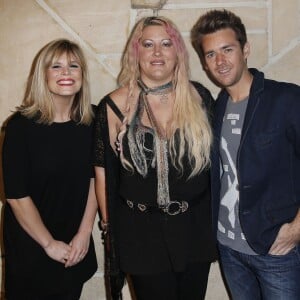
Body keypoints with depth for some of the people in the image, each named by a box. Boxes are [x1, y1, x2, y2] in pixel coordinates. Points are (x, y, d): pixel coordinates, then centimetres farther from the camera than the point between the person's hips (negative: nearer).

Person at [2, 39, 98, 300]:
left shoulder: (91, 121, -6)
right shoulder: (21, 125, -17)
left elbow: (94, 178, -1)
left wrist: (84, 233, -4)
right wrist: (49, 244, -10)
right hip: (30, 245, -3)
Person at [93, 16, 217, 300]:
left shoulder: (199, 97, -3)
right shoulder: (114, 106, -8)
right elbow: (103, 171, -2)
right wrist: (109, 224, 3)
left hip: (195, 226, 3)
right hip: (141, 232, -2)